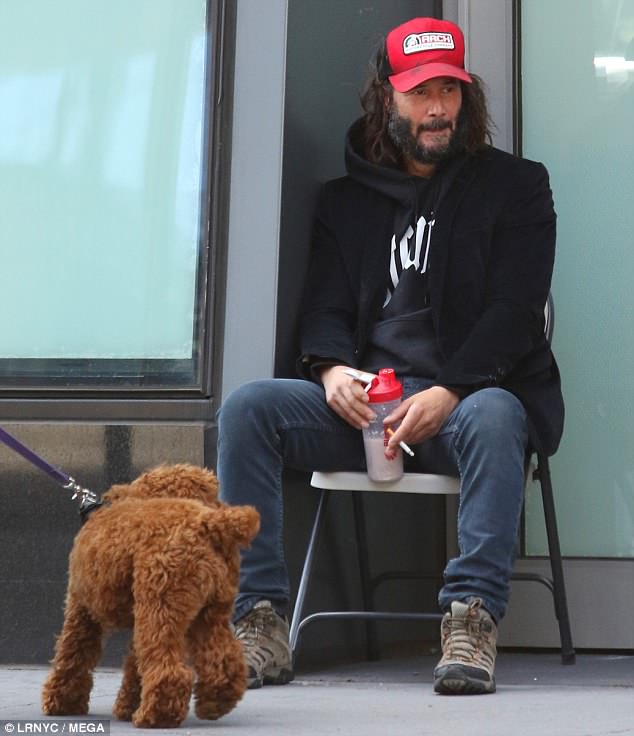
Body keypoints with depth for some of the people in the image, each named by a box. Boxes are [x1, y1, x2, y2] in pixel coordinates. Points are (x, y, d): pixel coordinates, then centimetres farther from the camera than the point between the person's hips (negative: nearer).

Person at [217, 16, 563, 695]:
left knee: (494, 417, -39)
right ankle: (261, 621, -24)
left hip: (467, 397, -3)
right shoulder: (346, 200, 19)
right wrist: (331, 370, -13)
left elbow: (515, 310, -2)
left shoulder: (513, 186, 9)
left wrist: (447, 394, -18)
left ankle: (472, 620, -39)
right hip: (362, 405, 3)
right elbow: (324, 307, 13)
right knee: (247, 408, -22)